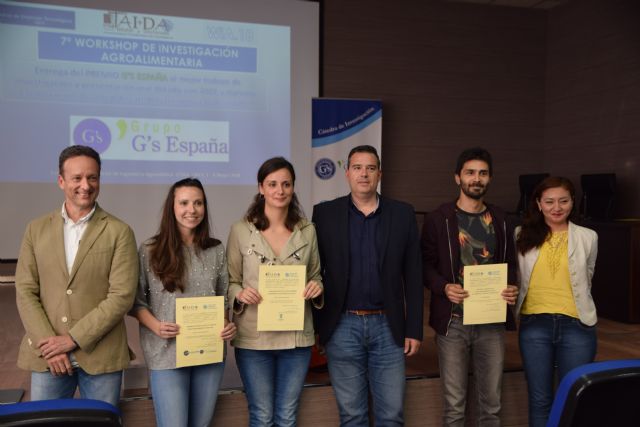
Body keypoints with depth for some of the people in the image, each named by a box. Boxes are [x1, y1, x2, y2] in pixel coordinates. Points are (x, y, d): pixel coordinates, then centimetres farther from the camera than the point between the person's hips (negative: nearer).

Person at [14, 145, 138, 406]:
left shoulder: (119, 232, -2)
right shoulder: (36, 230, 7)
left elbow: (122, 296, -9)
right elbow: (25, 292, 3)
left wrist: (72, 339, -13)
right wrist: (48, 344, -8)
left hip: (101, 356, -2)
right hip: (46, 356, 2)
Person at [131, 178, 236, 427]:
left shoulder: (216, 250, 6)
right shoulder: (149, 250, -4)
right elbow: (136, 302, -1)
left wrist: (227, 325, -6)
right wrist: (156, 326, -17)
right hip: (167, 354, -3)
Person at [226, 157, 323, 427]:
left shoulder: (307, 231, 4)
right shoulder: (241, 230, -3)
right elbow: (230, 281, 2)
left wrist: (317, 289, -9)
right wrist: (240, 294, -18)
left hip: (297, 337, 2)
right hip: (253, 338, -2)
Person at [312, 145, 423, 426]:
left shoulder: (403, 214, 3)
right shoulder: (325, 213, 1)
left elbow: (413, 276, 3)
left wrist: (414, 329, 1)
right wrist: (313, 325, 0)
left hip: (388, 327, 1)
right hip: (342, 326, 0)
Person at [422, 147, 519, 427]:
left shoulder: (500, 220, 9)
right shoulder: (439, 219, -1)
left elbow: (510, 264, 15)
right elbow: (425, 265, -1)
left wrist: (512, 288, -6)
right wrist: (444, 287, -19)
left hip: (492, 321, 3)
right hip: (453, 321, -3)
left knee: (491, 403, 11)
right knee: (454, 404, 5)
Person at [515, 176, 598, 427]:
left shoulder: (588, 237, 1)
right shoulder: (522, 236, 1)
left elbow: (586, 279, 14)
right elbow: (514, 277, 11)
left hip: (576, 326, 0)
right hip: (534, 325, 0)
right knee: (539, 400, 11)